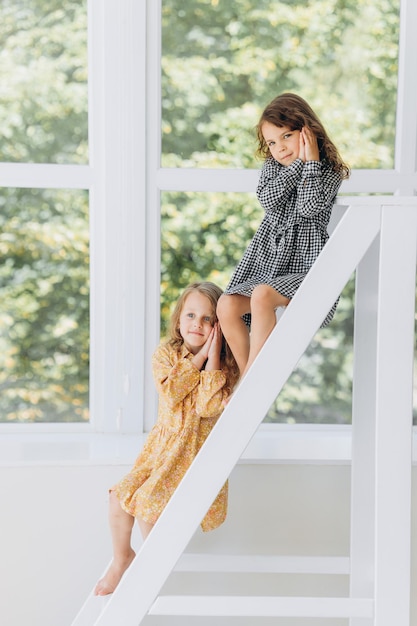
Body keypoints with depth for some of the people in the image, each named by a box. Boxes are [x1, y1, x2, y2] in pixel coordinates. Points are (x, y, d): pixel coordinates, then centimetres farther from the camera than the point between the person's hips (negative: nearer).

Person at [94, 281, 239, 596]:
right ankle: (122, 557, 19)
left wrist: (213, 357, -21)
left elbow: (206, 407, -21)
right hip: (163, 442, 4)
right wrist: (198, 357, -18)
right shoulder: (165, 354, 1)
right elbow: (171, 393, -17)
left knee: (148, 500, -19)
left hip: (199, 449, -4)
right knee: (119, 498, -9)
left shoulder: (226, 365, -6)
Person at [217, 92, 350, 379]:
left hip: (306, 266, -6)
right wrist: (297, 163, -8)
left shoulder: (329, 172, 0)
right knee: (227, 305, -17)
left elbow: (310, 207, -17)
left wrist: (311, 161, -11)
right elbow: (268, 199, -7)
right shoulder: (272, 167, 14)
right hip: (268, 260, 6)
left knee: (262, 295, -32)